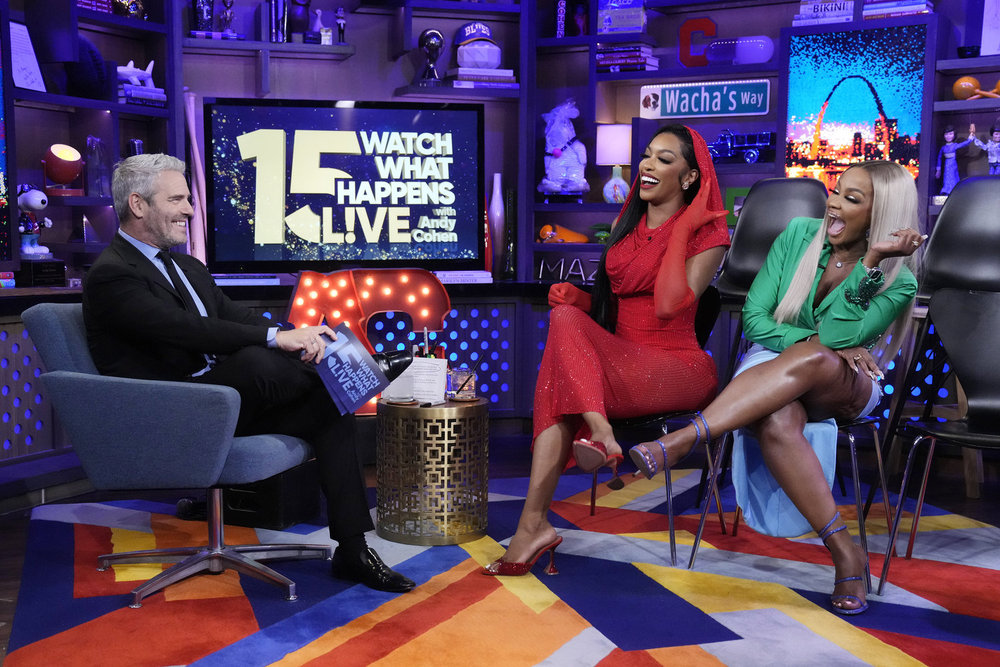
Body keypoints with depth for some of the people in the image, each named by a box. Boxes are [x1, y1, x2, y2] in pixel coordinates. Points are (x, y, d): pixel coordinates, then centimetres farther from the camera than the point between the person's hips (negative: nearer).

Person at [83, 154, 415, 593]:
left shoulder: (189, 268, 20)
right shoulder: (111, 275, -9)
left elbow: (239, 318, 9)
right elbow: (185, 329, -24)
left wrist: (297, 338, -12)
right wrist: (276, 338, -29)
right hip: (167, 421, -8)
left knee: (328, 406, -11)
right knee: (254, 361, -35)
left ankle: (351, 549, -9)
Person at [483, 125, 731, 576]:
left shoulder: (707, 233, 1)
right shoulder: (624, 225, 19)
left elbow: (668, 305, -16)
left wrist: (679, 230, -9)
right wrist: (576, 297, 0)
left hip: (678, 366, -5)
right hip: (618, 356, 6)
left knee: (561, 378, -29)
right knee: (566, 317, -28)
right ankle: (600, 434, -42)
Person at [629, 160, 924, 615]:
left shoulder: (898, 282, -4)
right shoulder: (800, 235, 2)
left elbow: (838, 336, -20)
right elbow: (755, 318, 0)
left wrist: (871, 261, -24)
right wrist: (819, 340, -14)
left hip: (848, 390, -1)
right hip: (772, 364, 2)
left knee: (817, 361, -41)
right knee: (776, 423, -38)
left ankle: (680, 441, -48)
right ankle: (844, 551, -33)